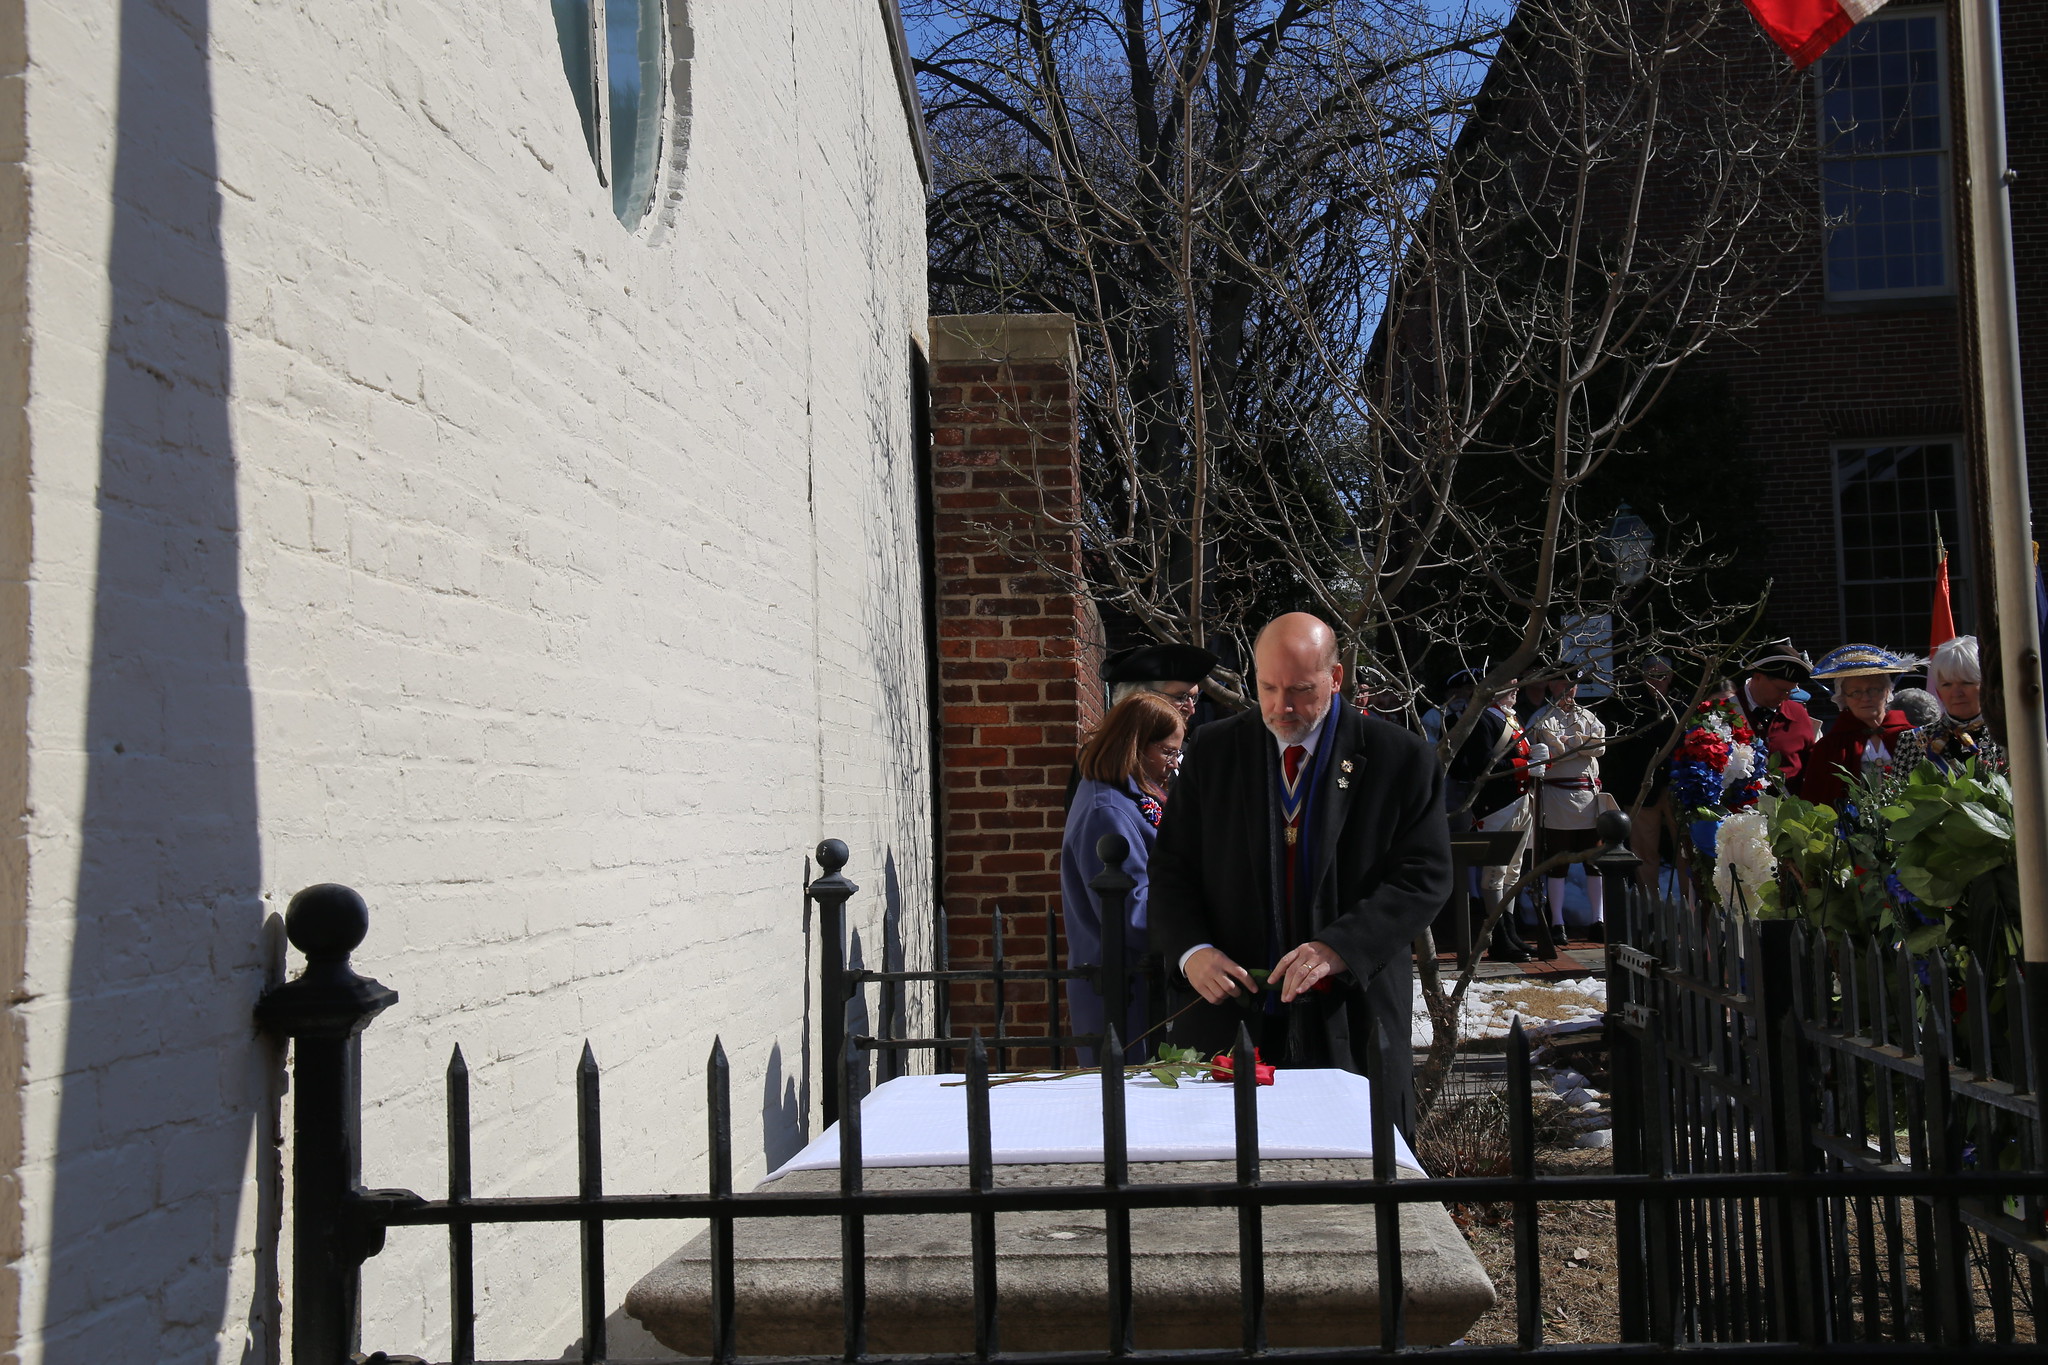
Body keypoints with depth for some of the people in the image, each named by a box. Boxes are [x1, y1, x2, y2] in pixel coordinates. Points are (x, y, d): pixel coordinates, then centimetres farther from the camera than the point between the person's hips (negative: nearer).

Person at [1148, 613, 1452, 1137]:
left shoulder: (1400, 759, -1)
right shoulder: (1215, 752, 7)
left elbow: (1424, 878, -6)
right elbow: (1171, 866, 7)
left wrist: (1337, 948, -20)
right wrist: (1191, 950, -12)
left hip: (1350, 1018, -1)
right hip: (1229, 1019, 2)